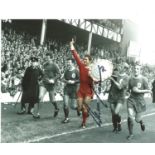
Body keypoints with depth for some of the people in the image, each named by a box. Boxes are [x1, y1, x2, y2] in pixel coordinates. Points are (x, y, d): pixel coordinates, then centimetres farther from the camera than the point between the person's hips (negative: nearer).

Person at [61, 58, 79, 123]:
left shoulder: (76, 71, -8)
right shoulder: (66, 71, 8)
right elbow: (63, 79, 15)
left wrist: (74, 82, -18)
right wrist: (67, 81, -4)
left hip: (73, 89, -4)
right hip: (67, 89, 4)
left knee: (73, 106, 1)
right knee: (65, 104, -6)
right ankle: (66, 118, 9)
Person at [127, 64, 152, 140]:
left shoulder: (144, 79, -8)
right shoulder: (131, 79, 5)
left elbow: (147, 90, -8)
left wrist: (138, 91, -18)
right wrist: (129, 91, -1)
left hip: (140, 101, -2)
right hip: (131, 100, 2)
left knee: (137, 119, 7)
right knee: (130, 117, -11)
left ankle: (141, 122, 46)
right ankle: (131, 134, 6)